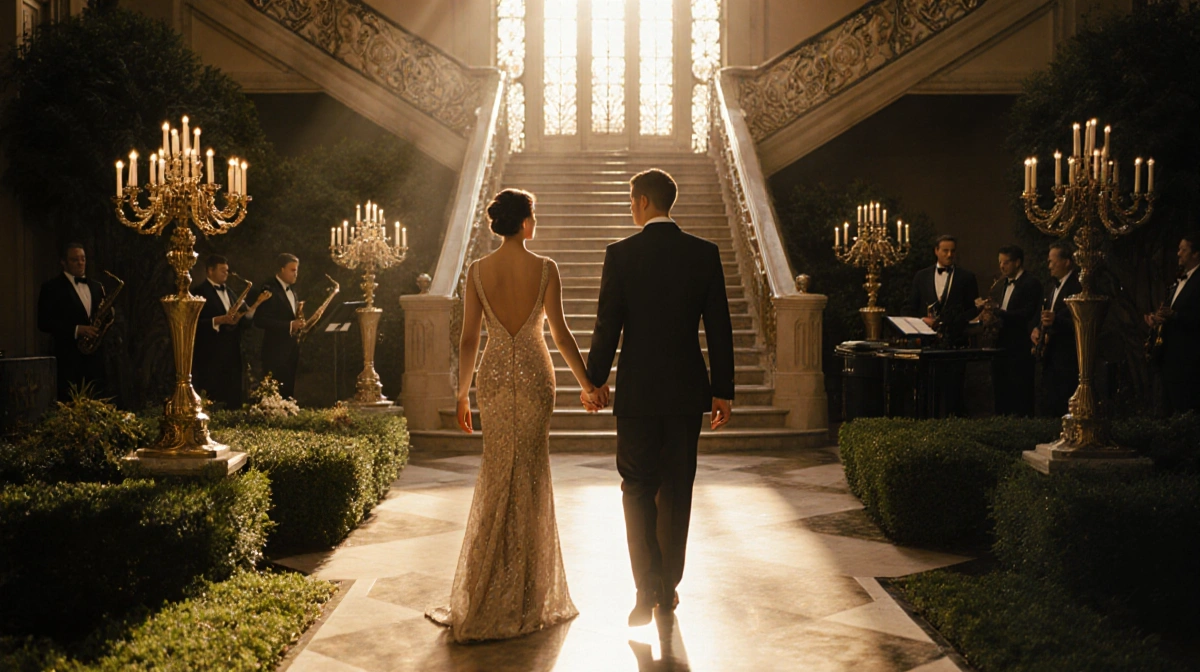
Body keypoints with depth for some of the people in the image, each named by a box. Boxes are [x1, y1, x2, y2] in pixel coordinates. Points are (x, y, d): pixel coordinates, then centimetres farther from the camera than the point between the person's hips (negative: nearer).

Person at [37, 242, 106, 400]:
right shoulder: (52, 287, 0)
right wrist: (76, 329, -17)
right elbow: (44, 322, -7)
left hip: (95, 354, 5)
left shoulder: (96, 286, 16)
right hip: (68, 356, -5)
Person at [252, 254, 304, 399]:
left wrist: (298, 324, 4)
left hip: (292, 349, 8)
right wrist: (289, 325, -22)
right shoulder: (269, 289, -11)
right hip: (276, 350, -8)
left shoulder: (292, 290, 16)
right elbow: (260, 320, -19)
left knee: (289, 392, 9)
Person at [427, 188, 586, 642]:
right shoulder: (545, 269, -8)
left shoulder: (477, 271, -3)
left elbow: (469, 340, -2)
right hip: (535, 375, -2)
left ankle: (490, 600, 17)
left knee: (498, 475, 12)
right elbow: (560, 333, -7)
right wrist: (586, 382, 4)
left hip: (494, 377, 2)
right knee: (531, 475, 10)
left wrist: (462, 395, 7)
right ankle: (529, 596, 19)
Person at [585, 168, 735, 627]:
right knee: (676, 490, 13)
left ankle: (647, 591, -2)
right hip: (687, 391, 2)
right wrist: (723, 391, 6)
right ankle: (668, 590, 22)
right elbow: (719, 327, -1)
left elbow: (607, 326, -6)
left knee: (638, 489, 8)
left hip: (637, 391, -2)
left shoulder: (621, 254, -8)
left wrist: (594, 380, 8)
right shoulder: (705, 254, -1)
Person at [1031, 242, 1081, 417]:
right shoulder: (1051, 287, 18)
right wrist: (1036, 330, 3)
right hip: (1050, 357, 8)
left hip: (1067, 358, -8)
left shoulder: (1078, 286, -11)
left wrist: (1056, 321, -31)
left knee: (1064, 410, -7)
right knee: (1047, 409, 10)